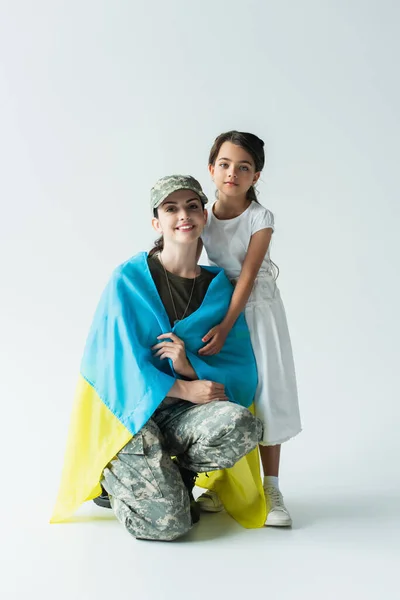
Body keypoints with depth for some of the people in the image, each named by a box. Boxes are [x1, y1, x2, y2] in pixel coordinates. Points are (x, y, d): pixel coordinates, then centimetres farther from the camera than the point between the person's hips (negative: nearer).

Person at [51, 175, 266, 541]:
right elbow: (122, 363, -12)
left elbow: (242, 372, -2)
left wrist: (190, 368, -20)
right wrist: (185, 389, -19)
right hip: (132, 412, -3)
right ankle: (110, 475, 13)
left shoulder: (219, 287, 3)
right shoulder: (129, 279, -7)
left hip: (182, 414, 4)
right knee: (168, 524, -20)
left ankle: (176, 475, 2)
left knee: (244, 426, -29)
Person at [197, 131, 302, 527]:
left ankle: (271, 488, 8)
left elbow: (248, 275, -18)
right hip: (219, 307, 4)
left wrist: (225, 327, -24)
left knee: (264, 394, -2)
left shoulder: (260, 218, -11)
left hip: (257, 309, -3)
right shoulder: (204, 218, 0)